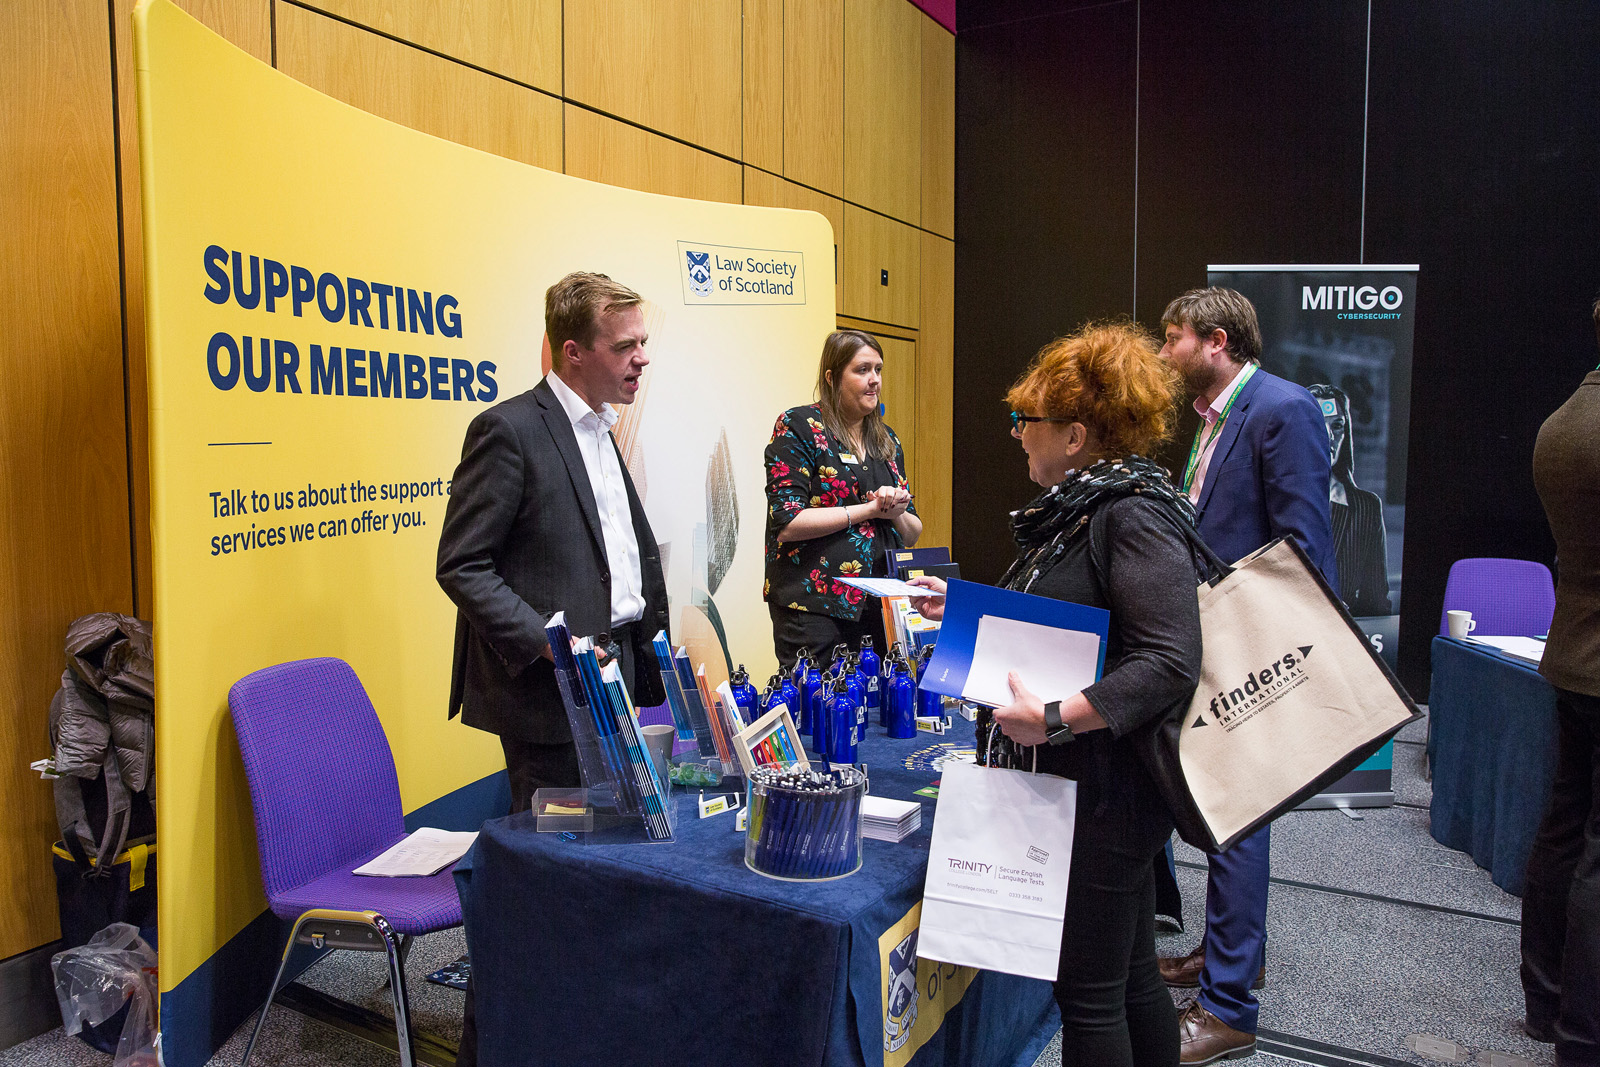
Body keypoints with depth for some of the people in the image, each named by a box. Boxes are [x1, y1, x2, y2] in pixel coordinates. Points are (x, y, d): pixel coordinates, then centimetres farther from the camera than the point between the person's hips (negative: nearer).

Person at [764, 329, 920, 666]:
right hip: (813, 607, -6)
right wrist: (870, 509, -11)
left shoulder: (887, 440, 15)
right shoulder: (798, 427, -3)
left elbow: (913, 533, 18)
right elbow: (788, 522, -15)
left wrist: (896, 513, -6)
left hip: (879, 607, 6)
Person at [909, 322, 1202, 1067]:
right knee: (1131, 977, 22)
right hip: (1077, 788, 10)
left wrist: (1057, 719, -31)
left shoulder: (1136, 517, -19)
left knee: (1089, 992, 3)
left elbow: (1169, 663, -28)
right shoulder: (1078, 508, 12)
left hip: (1104, 793, -10)